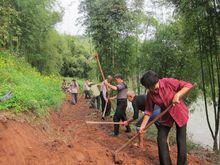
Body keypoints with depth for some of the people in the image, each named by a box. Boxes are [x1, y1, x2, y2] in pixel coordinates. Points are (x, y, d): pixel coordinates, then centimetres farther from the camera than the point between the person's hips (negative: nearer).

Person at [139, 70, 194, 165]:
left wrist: (177, 95, -36)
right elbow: (148, 111, -4)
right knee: (161, 139, 0)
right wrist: (143, 125, -7)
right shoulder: (150, 95, -10)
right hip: (166, 116, 4)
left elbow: (188, 86, -22)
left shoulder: (168, 82, -23)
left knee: (181, 140, 3)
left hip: (180, 113, -4)